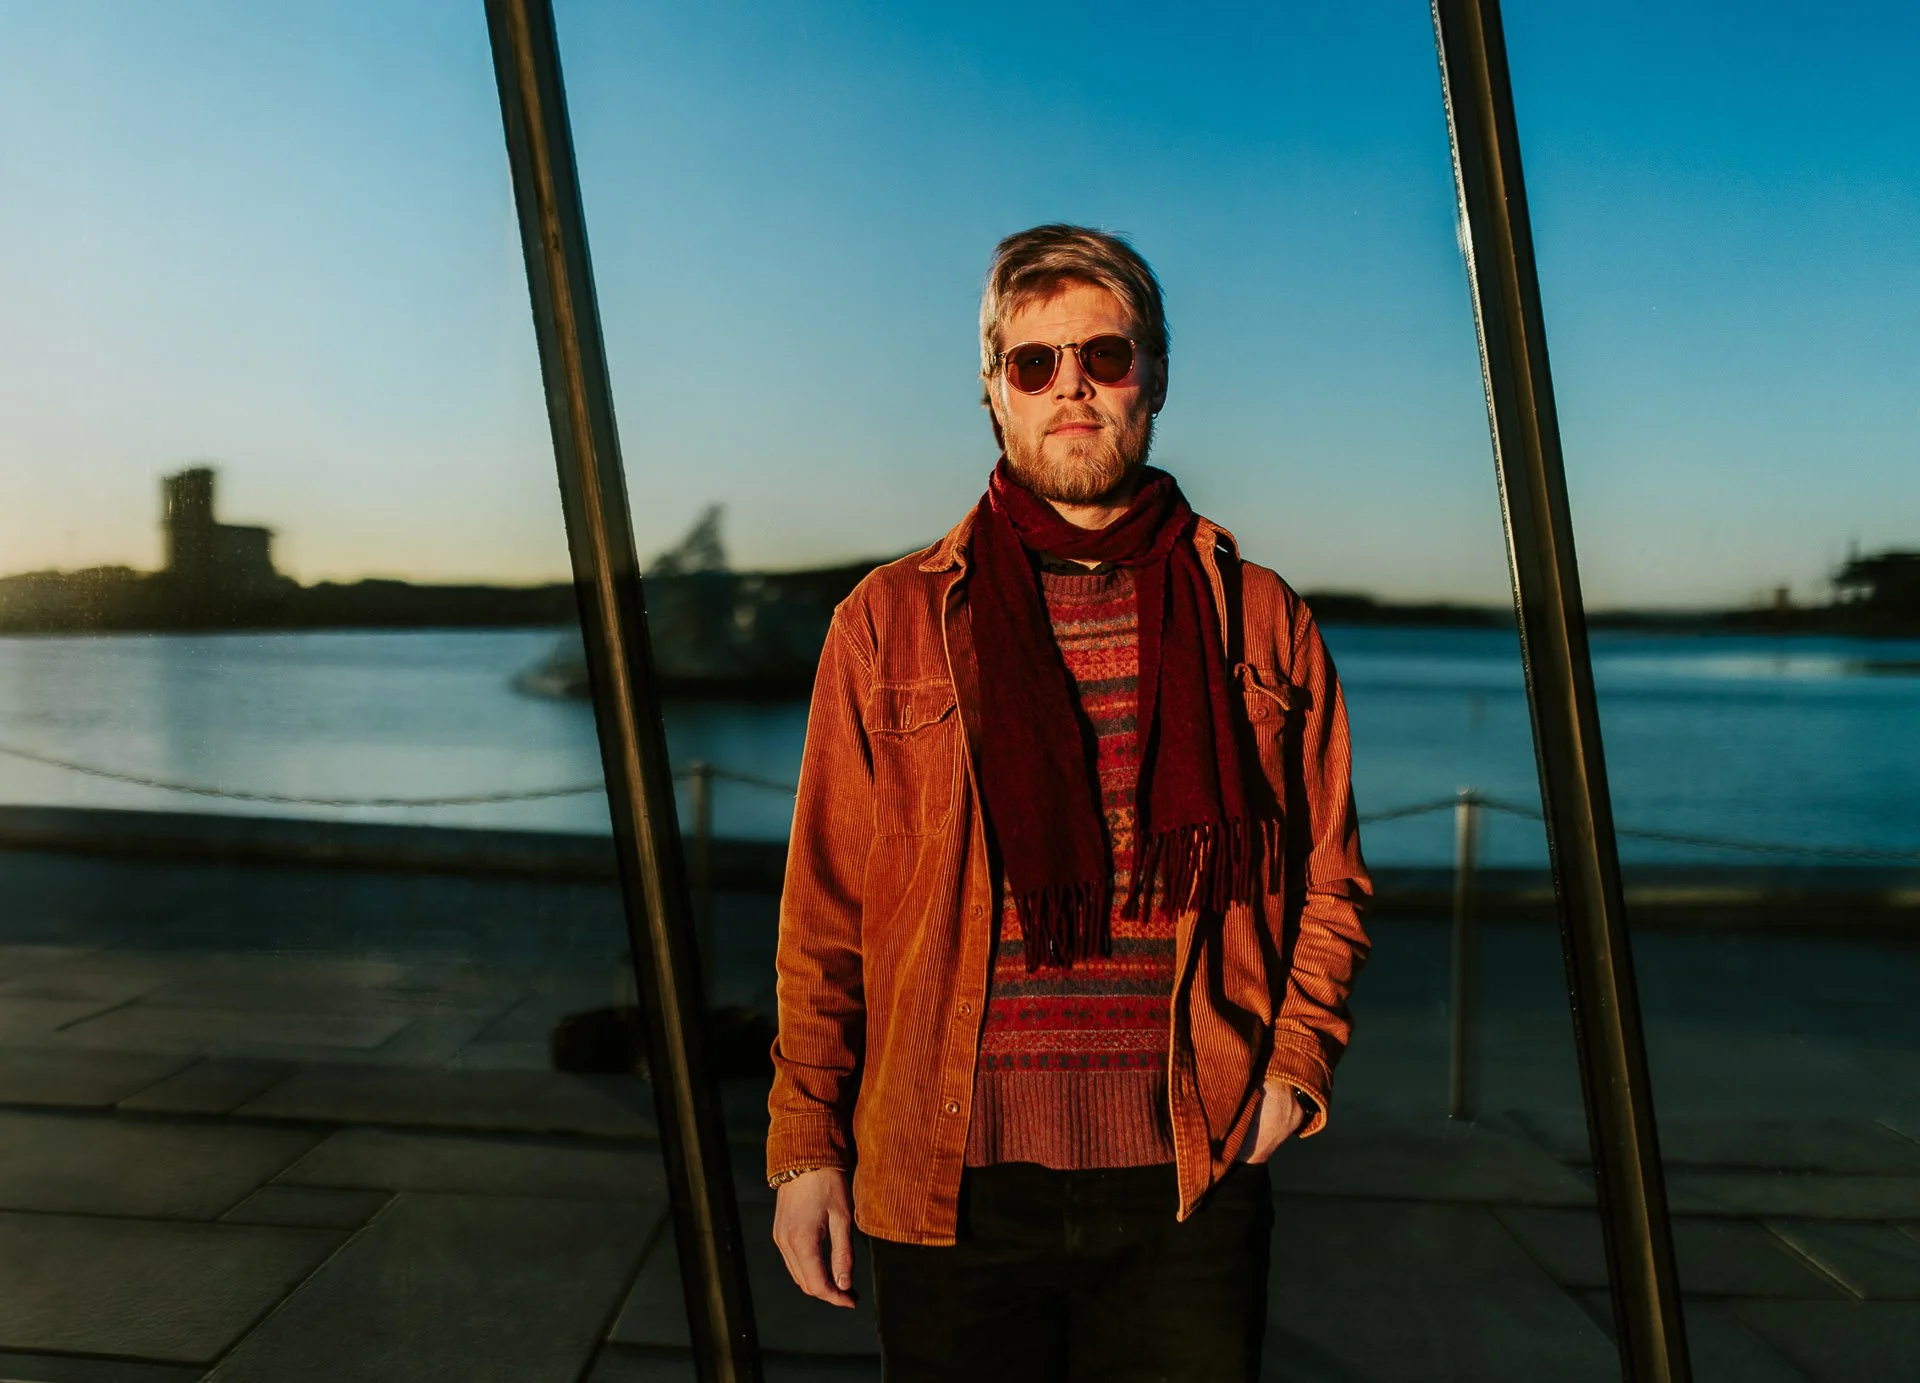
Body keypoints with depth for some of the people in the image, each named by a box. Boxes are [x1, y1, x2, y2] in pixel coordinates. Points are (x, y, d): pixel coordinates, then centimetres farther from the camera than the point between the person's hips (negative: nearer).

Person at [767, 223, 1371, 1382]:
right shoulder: (888, 624, 3)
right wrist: (805, 1142, 1)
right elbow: (825, 912, 3)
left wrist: (1297, 1063, 0)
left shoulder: (1261, 622, 6)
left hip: (1191, 1185, 1)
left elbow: (1328, 880, 13)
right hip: (952, 1183, 0)